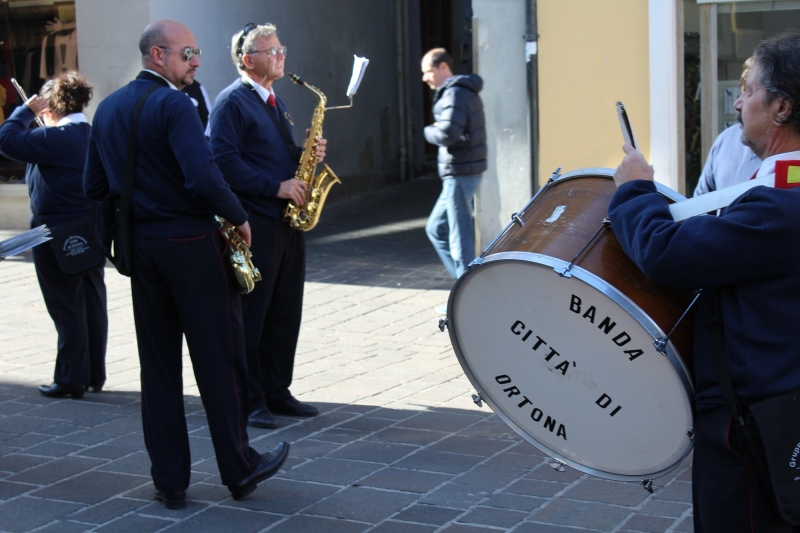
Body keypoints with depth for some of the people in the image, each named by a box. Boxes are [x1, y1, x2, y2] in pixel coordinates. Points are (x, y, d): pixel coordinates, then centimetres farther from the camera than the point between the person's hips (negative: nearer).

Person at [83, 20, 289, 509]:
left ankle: (170, 481, 15)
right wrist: (239, 217, -11)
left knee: (158, 364, 11)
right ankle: (239, 468, 16)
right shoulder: (174, 105, -14)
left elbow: (94, 188, 12)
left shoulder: (108, 109, 10)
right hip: (191, 244, -7)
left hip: (139, 244, 7)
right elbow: (204, 179, -25)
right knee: (219, 358, 5)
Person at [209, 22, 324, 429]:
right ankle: (249, 400, 6)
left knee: (286, 312, 11)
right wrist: (276, 186, -19)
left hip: (287, 221, 8)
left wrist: (306, 155, 4)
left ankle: (277, 391, 20)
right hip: (253, 225, -8)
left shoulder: (274, 103, 19)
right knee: (251, 315, -1)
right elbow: (225, 162, -17)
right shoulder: (232, 101, -8)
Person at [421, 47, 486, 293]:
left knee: (460, 239, -5)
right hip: (460, 171, 11)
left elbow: (447, 133, -27)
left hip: (460, 174, -11)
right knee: (436, 229, 17)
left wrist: (429, 131, -6)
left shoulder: (455, 93, -15)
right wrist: (437, 131, 4)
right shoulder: (464, 91, 18)